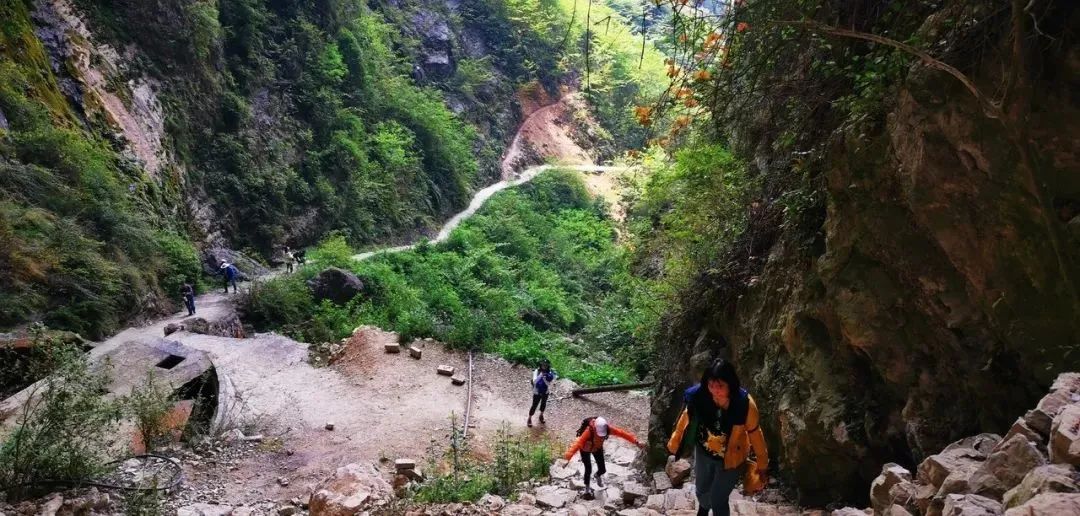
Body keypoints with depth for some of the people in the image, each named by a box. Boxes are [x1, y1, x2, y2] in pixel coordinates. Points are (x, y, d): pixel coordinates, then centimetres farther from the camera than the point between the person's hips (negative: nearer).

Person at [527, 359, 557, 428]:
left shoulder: (549, 373, -15)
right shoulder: (537, 371, -20)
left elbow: (549, 384, -17)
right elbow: (534, 381, -31)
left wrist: (544, 379, -34)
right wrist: (540, 375, -44)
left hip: (545, 392, 3)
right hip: (537, 392, -3)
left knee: (543, 404, 22)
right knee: (534, 406, 4)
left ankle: (541, 415, 49)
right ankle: (529, 419, 25)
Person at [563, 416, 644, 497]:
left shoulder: (607, 428, -32)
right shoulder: (588, 431, -43)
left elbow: (621, 433, -30)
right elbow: (578, 443, -51)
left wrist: (636, 442, -33)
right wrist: (568, 455, -61)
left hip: (598, 448, 4)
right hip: (585, 449, -4)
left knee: (602, 470, 4)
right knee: (588, 469, -4)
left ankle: (598, 475, 42)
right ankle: (587, 487, 26)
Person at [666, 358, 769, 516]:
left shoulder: (745, 404, -32)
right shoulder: (698, 396, -26)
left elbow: (754, 433, -17)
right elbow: (686, 418, -7)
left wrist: (762, 464, -6)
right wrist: (674, 443, 7)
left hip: (730, 459, -3)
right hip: (703, 453, 4)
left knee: (718, 500, 10)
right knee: (701, 489, 28)